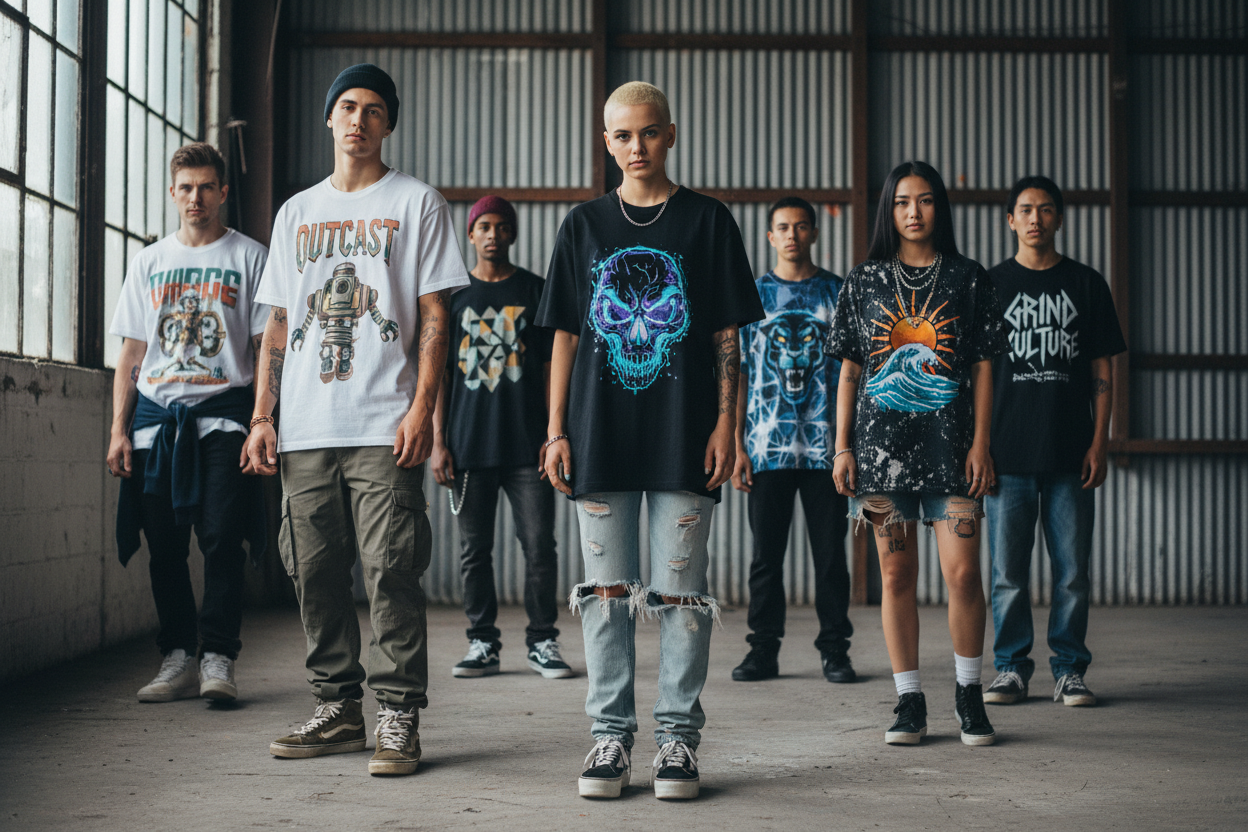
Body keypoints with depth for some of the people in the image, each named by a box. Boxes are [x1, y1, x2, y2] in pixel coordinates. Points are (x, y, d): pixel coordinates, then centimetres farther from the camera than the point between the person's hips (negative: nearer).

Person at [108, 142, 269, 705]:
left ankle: (217, 658, -8)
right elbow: (130, 354, 15)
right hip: (156, 413, 4)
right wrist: (119, 429, 6)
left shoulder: (250, 258, 7)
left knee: (222, 537, -12)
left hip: (223, 412, -3)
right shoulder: (148, 262, 16)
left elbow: (267, 348, 3)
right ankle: (178, 660, 9)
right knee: (164, 544, 2)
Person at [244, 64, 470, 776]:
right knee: (316, 572, 5)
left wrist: (422, 409, -11)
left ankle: (399, 717, -2)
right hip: (304, 430, 5)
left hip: (384, 426, -5)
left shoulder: (417, 203, 7)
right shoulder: (297, 213, 20)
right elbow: (278, 323, 18)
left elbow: (434, 316, 0)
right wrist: (263, 416, 9)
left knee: (392, 570, -8)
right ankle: (338, 709, 16)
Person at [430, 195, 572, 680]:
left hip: (527, 445, -1)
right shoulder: (453, 293, 10)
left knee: (539, 546, -3)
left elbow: (550, 368, 6)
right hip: (468, 445, 1)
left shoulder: (535, 291, 8)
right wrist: (438, 442, 2)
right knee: (475, 549, 4)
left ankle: (542, 643, 8)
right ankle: (482, 644, 13)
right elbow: (439, 371, 9)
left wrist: (553, 435, -3)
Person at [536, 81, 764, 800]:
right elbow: (565, 336, 11)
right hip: (601, 438, 2)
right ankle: (612, 735, 13)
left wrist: (726, 424, -5)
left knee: (681, 592, 1)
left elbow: (727, 335, 3)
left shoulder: (708, 221, 5)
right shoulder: (585, 225, 11)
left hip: (684, 439, -2)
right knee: (607, 591, 4)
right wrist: (557, 431, 4)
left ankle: (680, 737, 10)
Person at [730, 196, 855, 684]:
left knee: (831, 553, 3)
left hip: (825, 448, 0)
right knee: (766, 553, 5)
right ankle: (763, 650, 13)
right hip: (767, 448, 1)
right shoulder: (752, 295, 8)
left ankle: (835, 651, 12)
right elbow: (736, 376, 7)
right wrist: (735, 447, 0)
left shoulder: (839, 293, 7)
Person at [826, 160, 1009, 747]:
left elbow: (983, 367, 6)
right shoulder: (865, 281, 8)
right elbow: (849, 369, 9)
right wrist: (842, 448, 3)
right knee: (896, 572, 3)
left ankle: (968, 689, 13)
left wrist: (980, 442, -2)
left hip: (949, 441, -1)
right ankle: (909, 700, 12)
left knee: (962, 571, -7)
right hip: (882, 440, 1)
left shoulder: (968, 279, 7)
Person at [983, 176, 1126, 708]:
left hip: (1070, 454, 0)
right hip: (1008, 454, 0)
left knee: (1072, 570, 2)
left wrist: (1099, 443, 0)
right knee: (1009, 571, 2)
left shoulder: (1086, 284, 9)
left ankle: (1070, 669, 13)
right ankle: (1011, 667, 13)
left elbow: (1102, 373, 8)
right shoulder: (992, 284, 7)